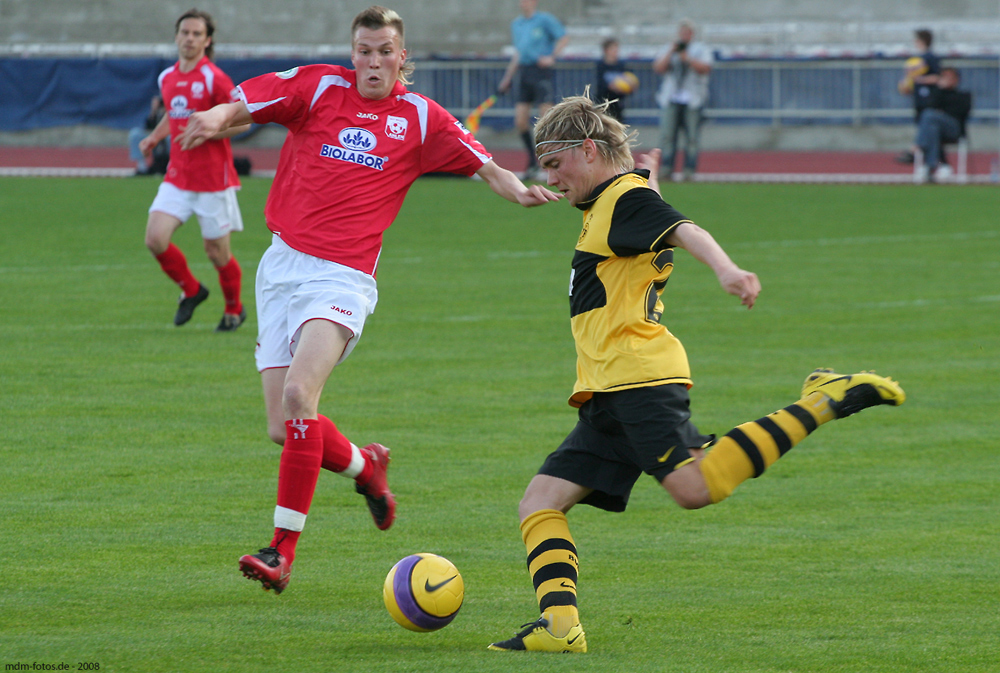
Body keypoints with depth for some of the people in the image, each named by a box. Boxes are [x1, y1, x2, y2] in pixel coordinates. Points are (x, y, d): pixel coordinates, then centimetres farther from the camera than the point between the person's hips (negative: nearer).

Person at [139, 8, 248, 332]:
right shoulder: (167, 78, 8)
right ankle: (191, 290, 16)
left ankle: (234, 309, 29)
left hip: (213, 179, -5)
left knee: (217, 251, 3)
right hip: (177, 178, 5)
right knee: (155, 238, -10)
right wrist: (154, 137, 11)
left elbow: (242, 121, -12)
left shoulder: (214, 79, -12)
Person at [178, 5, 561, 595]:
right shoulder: (318, 88, 8)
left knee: (299, 397, -26)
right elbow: (242, 105, 1)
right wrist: (216, 118, -22)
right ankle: (364, 465, 34)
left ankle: (283, 550, -24)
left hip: (343, 277, -3)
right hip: (283, 265, 3)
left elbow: (484, 166, 11)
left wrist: (519, 190, -10)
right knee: (284, 430, 1)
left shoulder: (420, 118, 7)